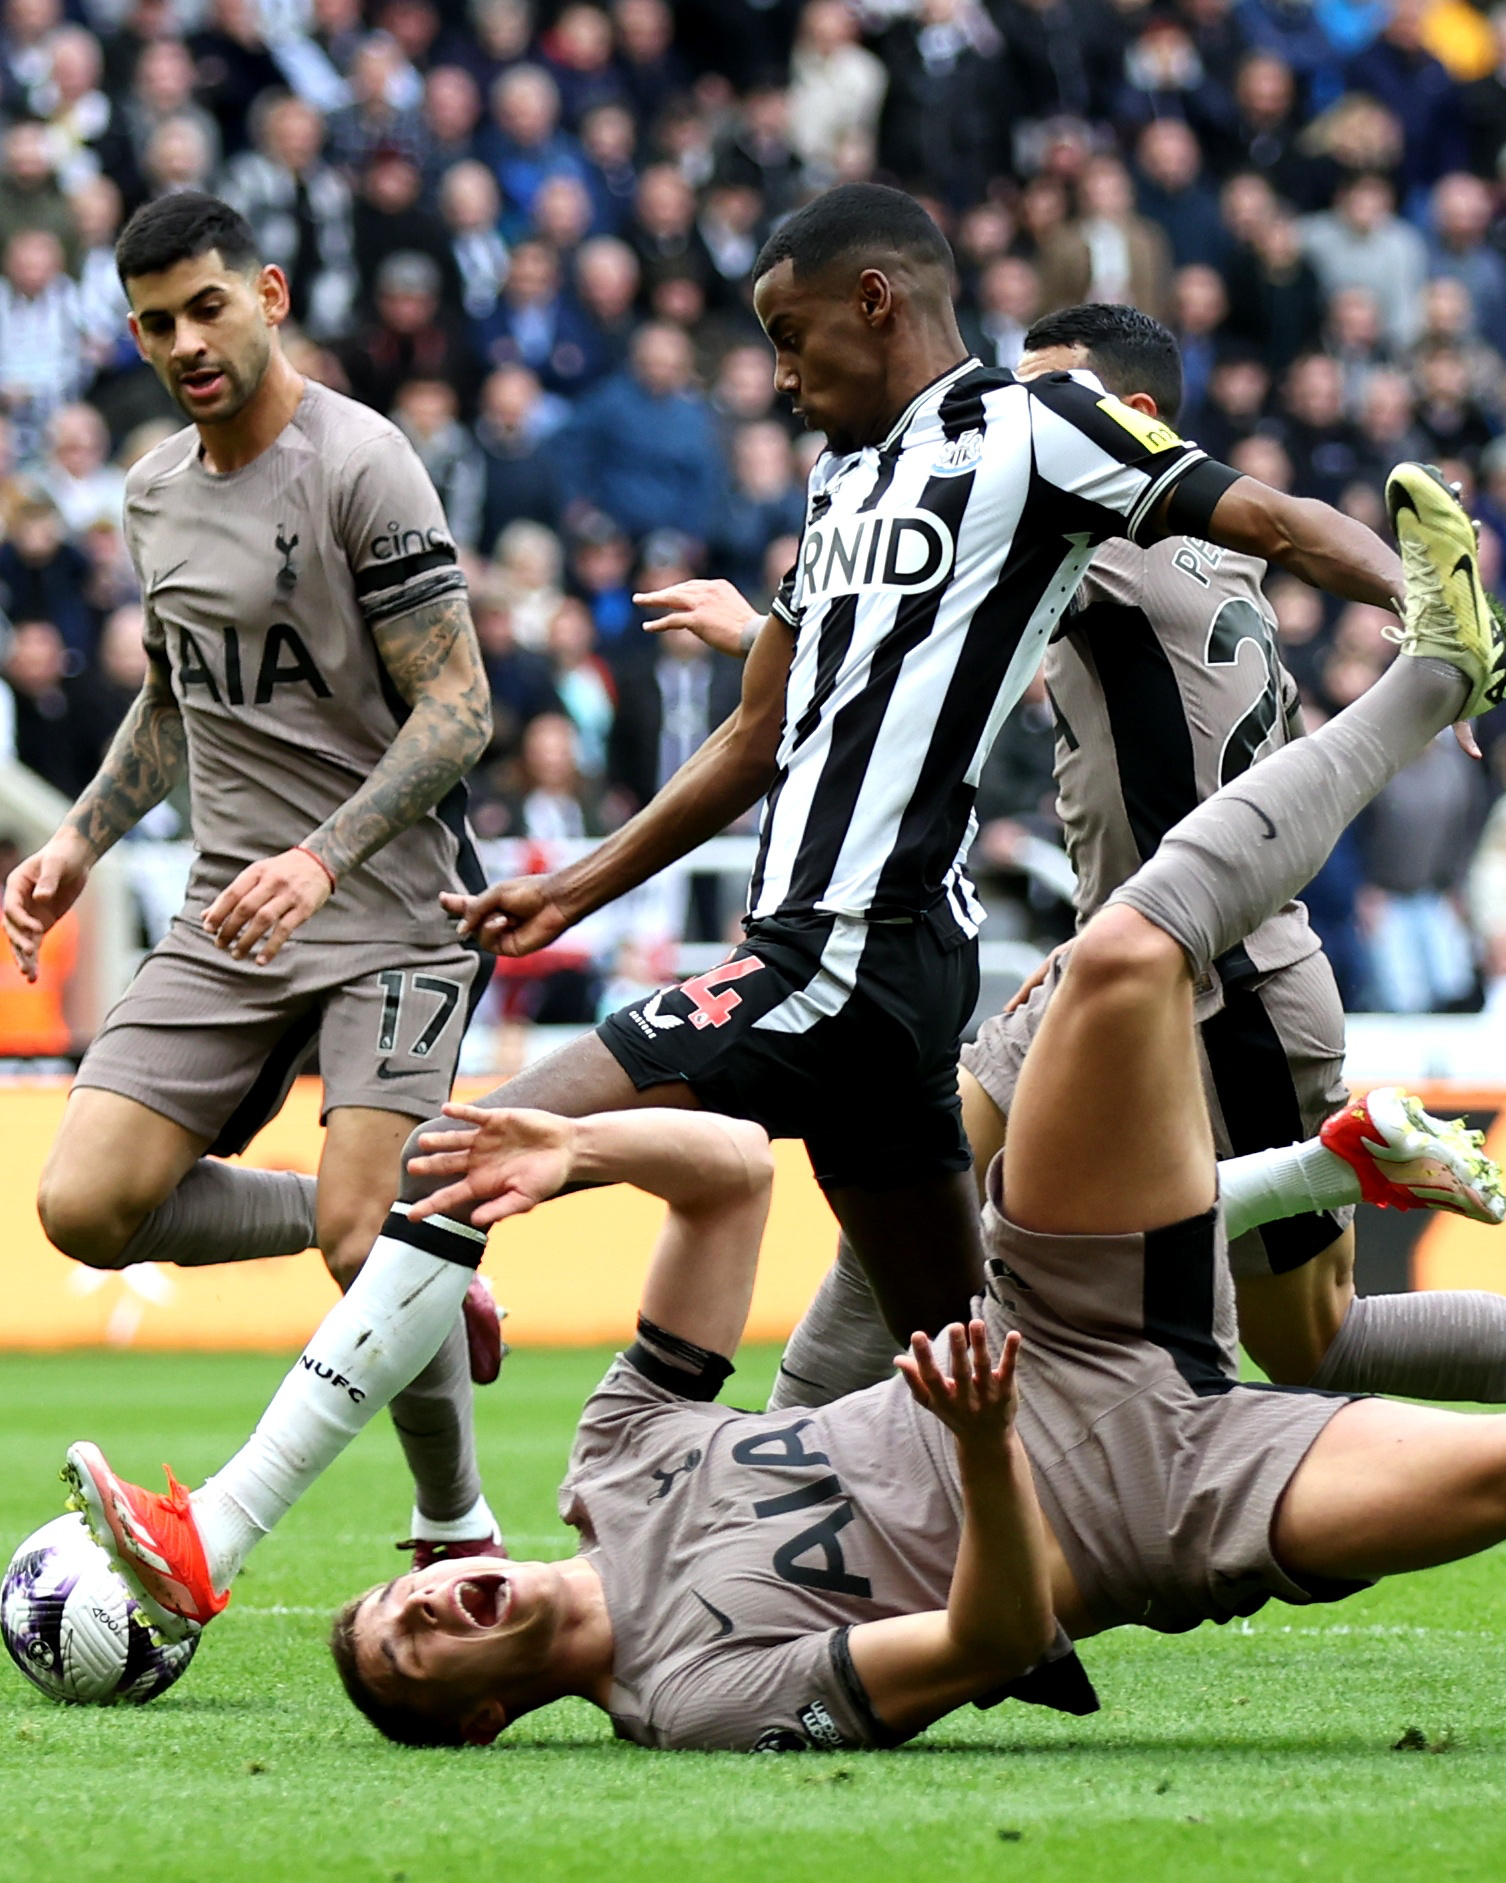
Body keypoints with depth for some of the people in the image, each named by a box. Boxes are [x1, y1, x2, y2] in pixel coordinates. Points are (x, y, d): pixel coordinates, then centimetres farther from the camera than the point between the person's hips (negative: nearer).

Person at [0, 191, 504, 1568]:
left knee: (362, 1239, -19)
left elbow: (457, 709, -17)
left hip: (390, 906, -7)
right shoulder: (156, 488, 11)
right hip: (231, 914, 7)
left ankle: (458, 1534, 5)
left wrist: (323, 858, -28)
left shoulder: (360, 465, -13)